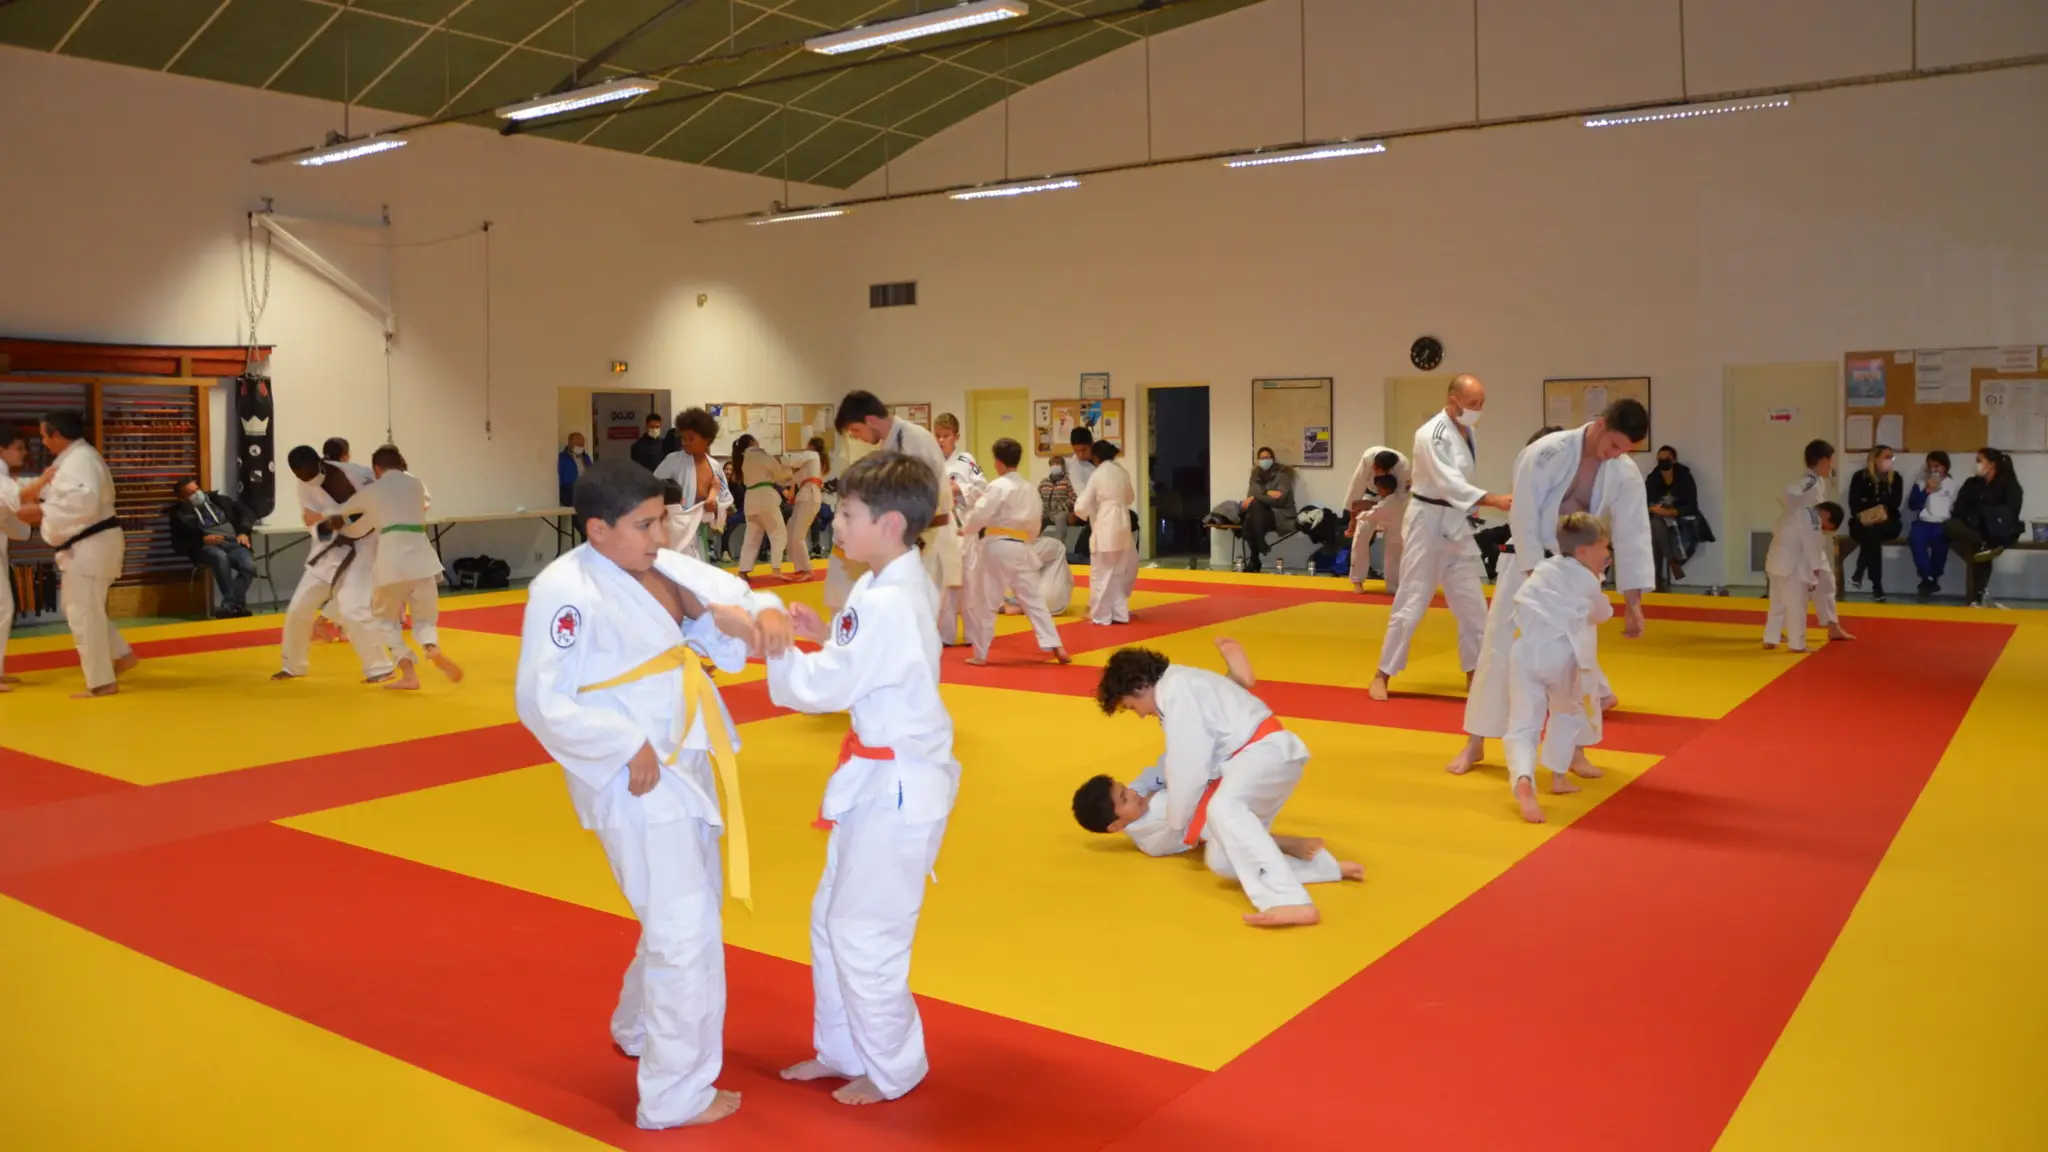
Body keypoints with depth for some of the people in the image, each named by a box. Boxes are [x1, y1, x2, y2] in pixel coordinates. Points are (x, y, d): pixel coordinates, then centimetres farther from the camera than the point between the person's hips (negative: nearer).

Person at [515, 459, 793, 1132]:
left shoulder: (661, 569, 4)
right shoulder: (566, 591, -20)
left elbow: (726, 598, 6)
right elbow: (544, 701, -22)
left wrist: (763, 614, -17)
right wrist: (629, 750, -23)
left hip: (685, 763, 9)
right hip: (634, 778, -9)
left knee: (687, 910, 23)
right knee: (686, 929, -5)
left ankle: (639, 1029, 48)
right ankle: (676, 1096, 12)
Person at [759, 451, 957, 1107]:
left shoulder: (887, 603, -25)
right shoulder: (903, 585, 5)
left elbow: (826, 688, -22)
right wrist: (826, 635, 2)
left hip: (898, 786, -10)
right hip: (885, 777, 10)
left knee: (864, 935, 3)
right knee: (832, 921, 20)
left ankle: (895, 1068, 23)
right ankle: (843, 1050, 36)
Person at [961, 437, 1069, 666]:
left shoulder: (997, 486, -12)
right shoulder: (1029, 488, 10)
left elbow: (979, 516, -15)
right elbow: (1035, 524, 16)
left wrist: (967, 529, 5)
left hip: (997, 547, -6)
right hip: (1021, 549, 6)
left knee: (984, 602, 5)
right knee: (1034, 599, 11)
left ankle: (980, 654, 10)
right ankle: (1056, 646, 4)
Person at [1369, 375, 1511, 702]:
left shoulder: (1466, 433, 8)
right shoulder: (1431, 435, -19)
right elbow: (1449, 484, -28)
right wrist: (1494, 500, -35)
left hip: (1456, 525, 8)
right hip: (1428, 523, -8)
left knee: (1472, 603, 9)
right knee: (1412, 602, -4)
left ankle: (1475, 673, 21)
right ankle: (1382, 674, 8)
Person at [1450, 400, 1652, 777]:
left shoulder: (1626, 475, -10)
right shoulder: (1547, 452, -21)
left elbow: (1632, 536, -8)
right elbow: (1523, 516, -19)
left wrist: (1633, 603, -11)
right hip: (1529, 562, -3)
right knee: (1500, 649, -2)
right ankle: (1475, 743, 9)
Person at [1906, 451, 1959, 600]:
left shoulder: (1956, 485, 11)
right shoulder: (1921, 484, 15)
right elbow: (1912, 505, 4)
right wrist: (1927, 491, -5)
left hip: (1944, 525, -1)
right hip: (1924, 523, 2)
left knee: (1940, 539, -36)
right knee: (1915, 537, -34)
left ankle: (1931, 580, -17)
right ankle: (1928, 579, -23)